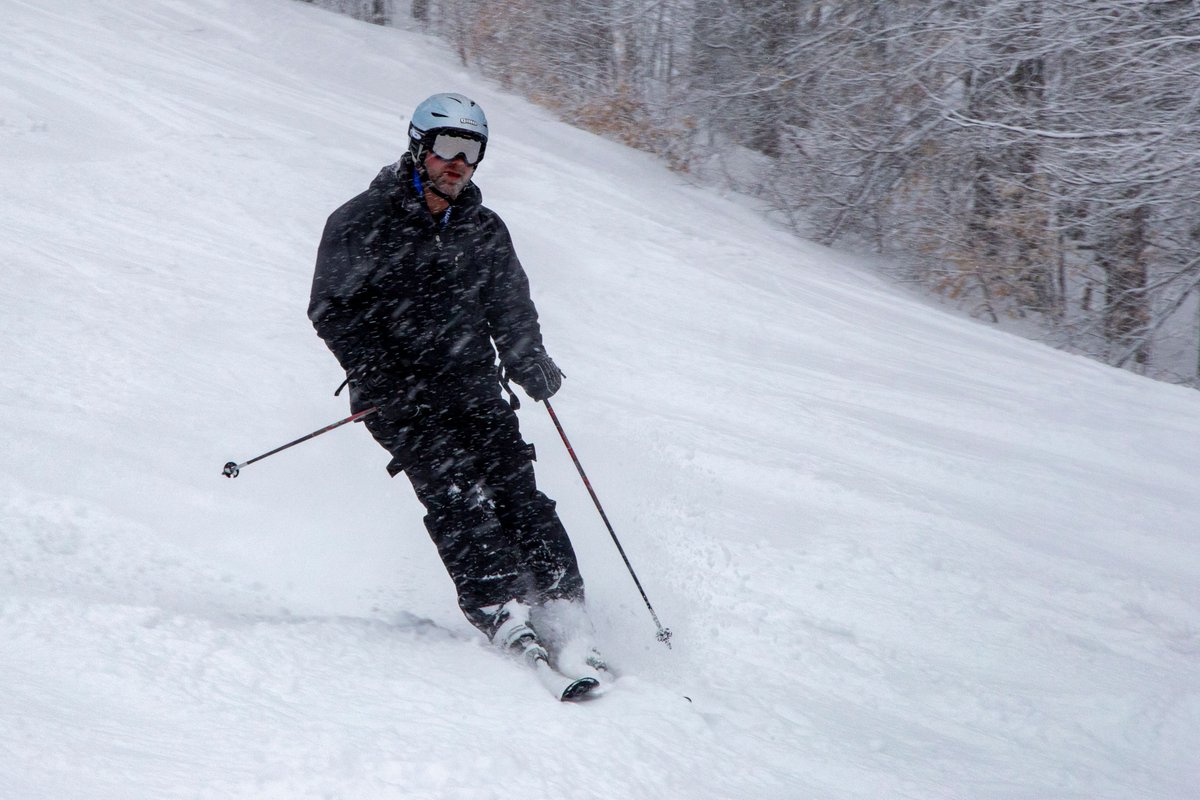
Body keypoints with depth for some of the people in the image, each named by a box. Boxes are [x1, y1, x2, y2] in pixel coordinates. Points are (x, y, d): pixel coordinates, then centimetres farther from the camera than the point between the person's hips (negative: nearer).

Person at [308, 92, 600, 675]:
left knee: (516, 493, -11)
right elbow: (330, 308, -3)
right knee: (455, 494, -22)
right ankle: (503, 618, -29)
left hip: (473, 389, 4)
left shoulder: (485, 232, 14)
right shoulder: (363, 223, 0)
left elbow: (511, 309, 23)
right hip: (399, 395, -4)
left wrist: (530, 363, 4)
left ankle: (565, 621, -11)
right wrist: (379, 373, -15)